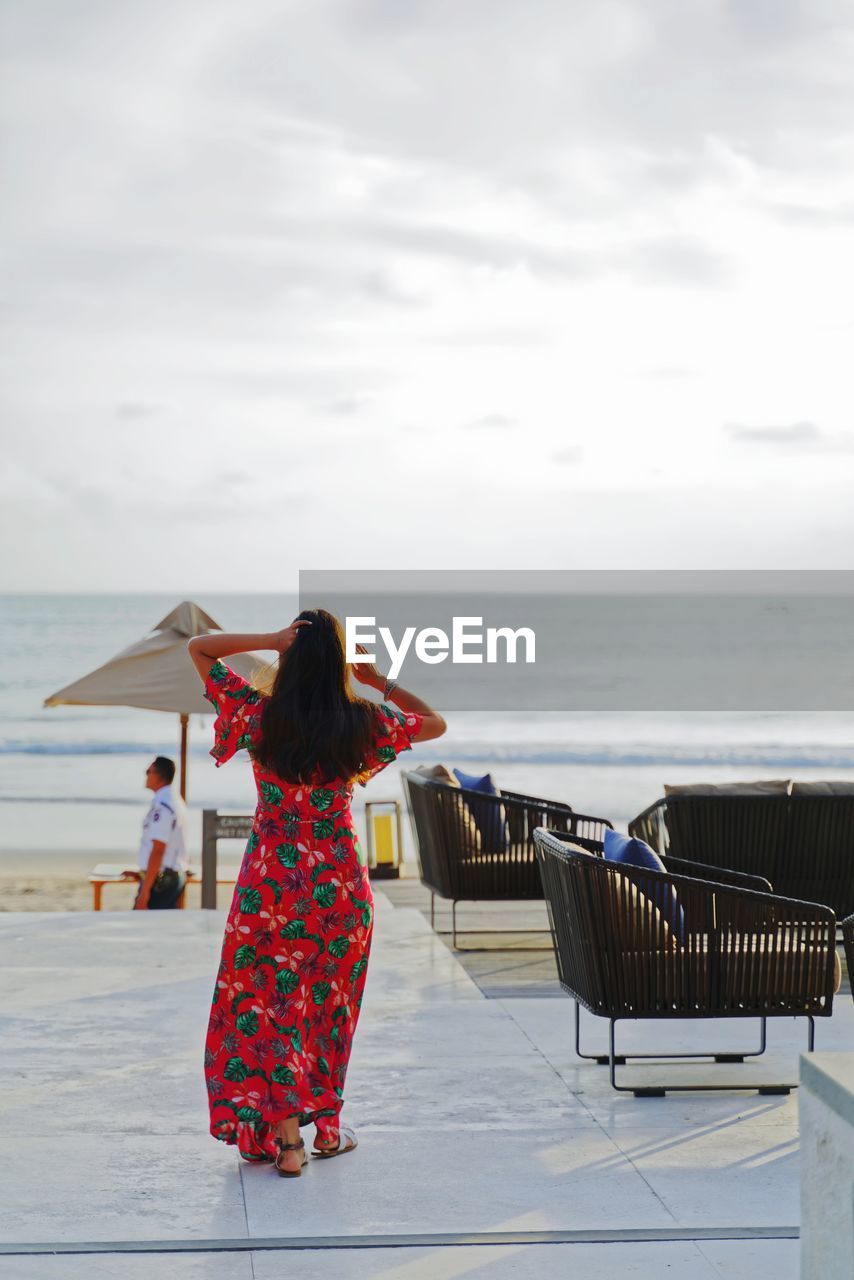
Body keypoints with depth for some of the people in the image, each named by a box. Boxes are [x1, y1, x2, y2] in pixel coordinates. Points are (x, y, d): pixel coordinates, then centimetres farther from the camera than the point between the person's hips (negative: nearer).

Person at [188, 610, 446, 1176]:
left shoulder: (259, 714, -9)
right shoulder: (364, 722, -7)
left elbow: (198, 648, 1)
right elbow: (437, 722, 10)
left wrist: (269, 639, -10)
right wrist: (377, 679, 6)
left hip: (271, 880, -1)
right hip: (340, 881, 1)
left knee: (267, 1002, 9)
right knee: (331, 1002, 16)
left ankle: (284, 1135, 4)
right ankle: (328, 1126, 25)